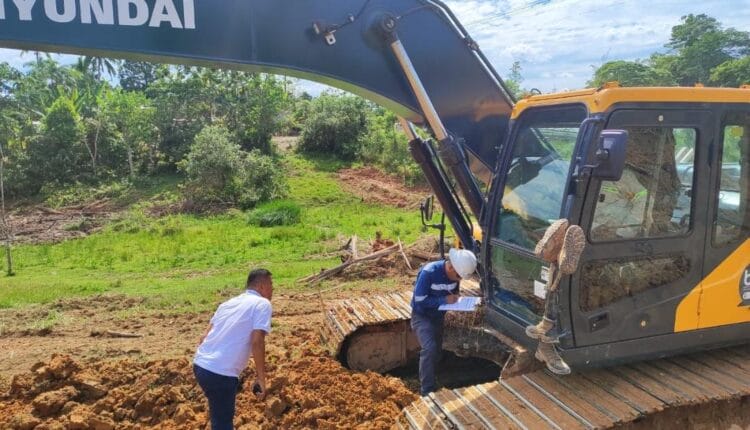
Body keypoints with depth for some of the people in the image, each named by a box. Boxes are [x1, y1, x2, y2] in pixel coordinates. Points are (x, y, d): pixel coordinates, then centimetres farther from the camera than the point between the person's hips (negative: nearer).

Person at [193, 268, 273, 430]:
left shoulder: (229, 303, 19)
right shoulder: (262, 303, -3)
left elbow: (205, 337, 18)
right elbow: (257, 342, -15)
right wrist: (261, 378, -9)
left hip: (200, 365, 8)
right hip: (220, 373, -8)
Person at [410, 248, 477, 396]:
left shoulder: (455, 274, -11)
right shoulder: (428, 272, -31)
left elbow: (455, 291, 6)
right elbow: (419, 300, -29)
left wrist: (454, 297, -17)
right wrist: (444, 300, -30)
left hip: (438, 315, 7)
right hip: (421, 315, -7)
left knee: (437, 350, 16)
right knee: (429, 348, -22)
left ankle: (427, 379, 37)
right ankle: (427, 390, -13)